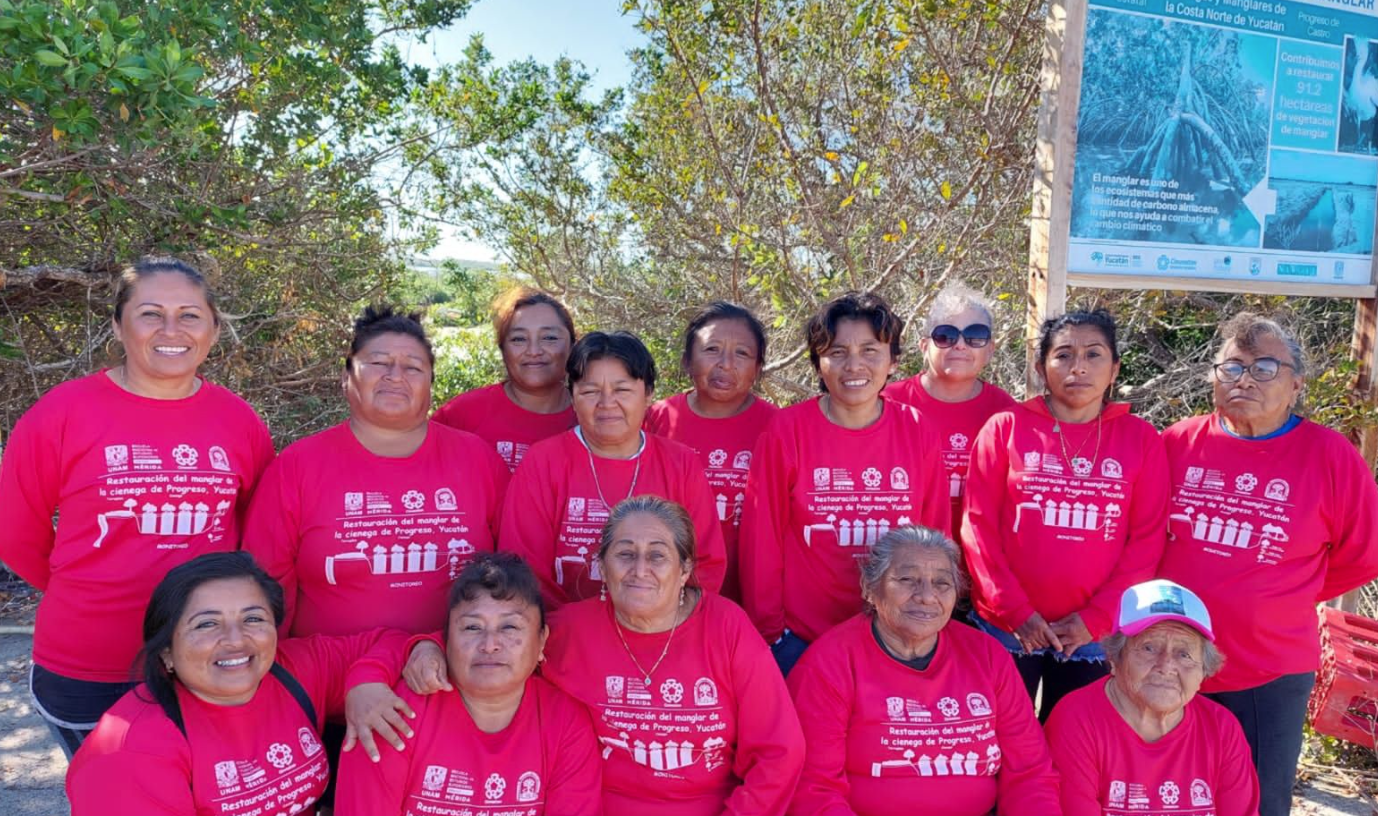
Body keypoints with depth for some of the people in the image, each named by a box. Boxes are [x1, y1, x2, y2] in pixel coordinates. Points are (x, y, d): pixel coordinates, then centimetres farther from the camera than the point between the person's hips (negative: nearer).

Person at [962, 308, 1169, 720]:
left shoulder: (1141, 439, 2)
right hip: (1007, 627, -1)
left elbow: (1147, 539, -1)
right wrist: (1014, 609, -10)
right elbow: (978, 524, -4)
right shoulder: (1005, 428, -1)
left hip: (1094, 634, 1)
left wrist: (1096, 617, -8)